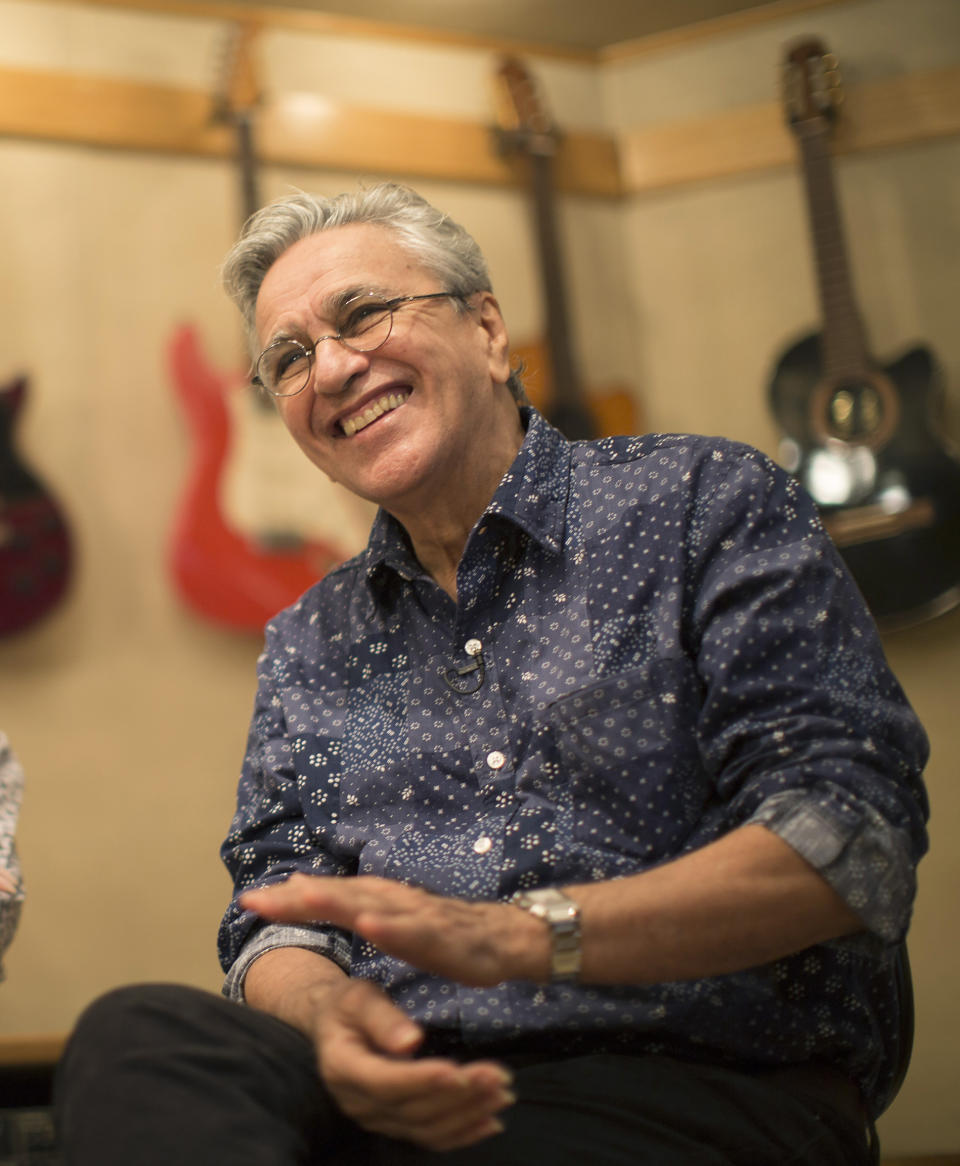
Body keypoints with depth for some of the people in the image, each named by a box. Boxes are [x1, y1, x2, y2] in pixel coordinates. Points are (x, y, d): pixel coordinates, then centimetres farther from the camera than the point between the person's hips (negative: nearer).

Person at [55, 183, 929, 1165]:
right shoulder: (305, 647, 19)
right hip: (408, 1087, 4)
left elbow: (856, 836, -8)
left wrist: (517, 935, -20)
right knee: (138, 1038, -27)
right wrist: (323, 1009, -14)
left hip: (706, 1085, -4)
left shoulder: (702, 502, 3)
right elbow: (276, 911, 13)